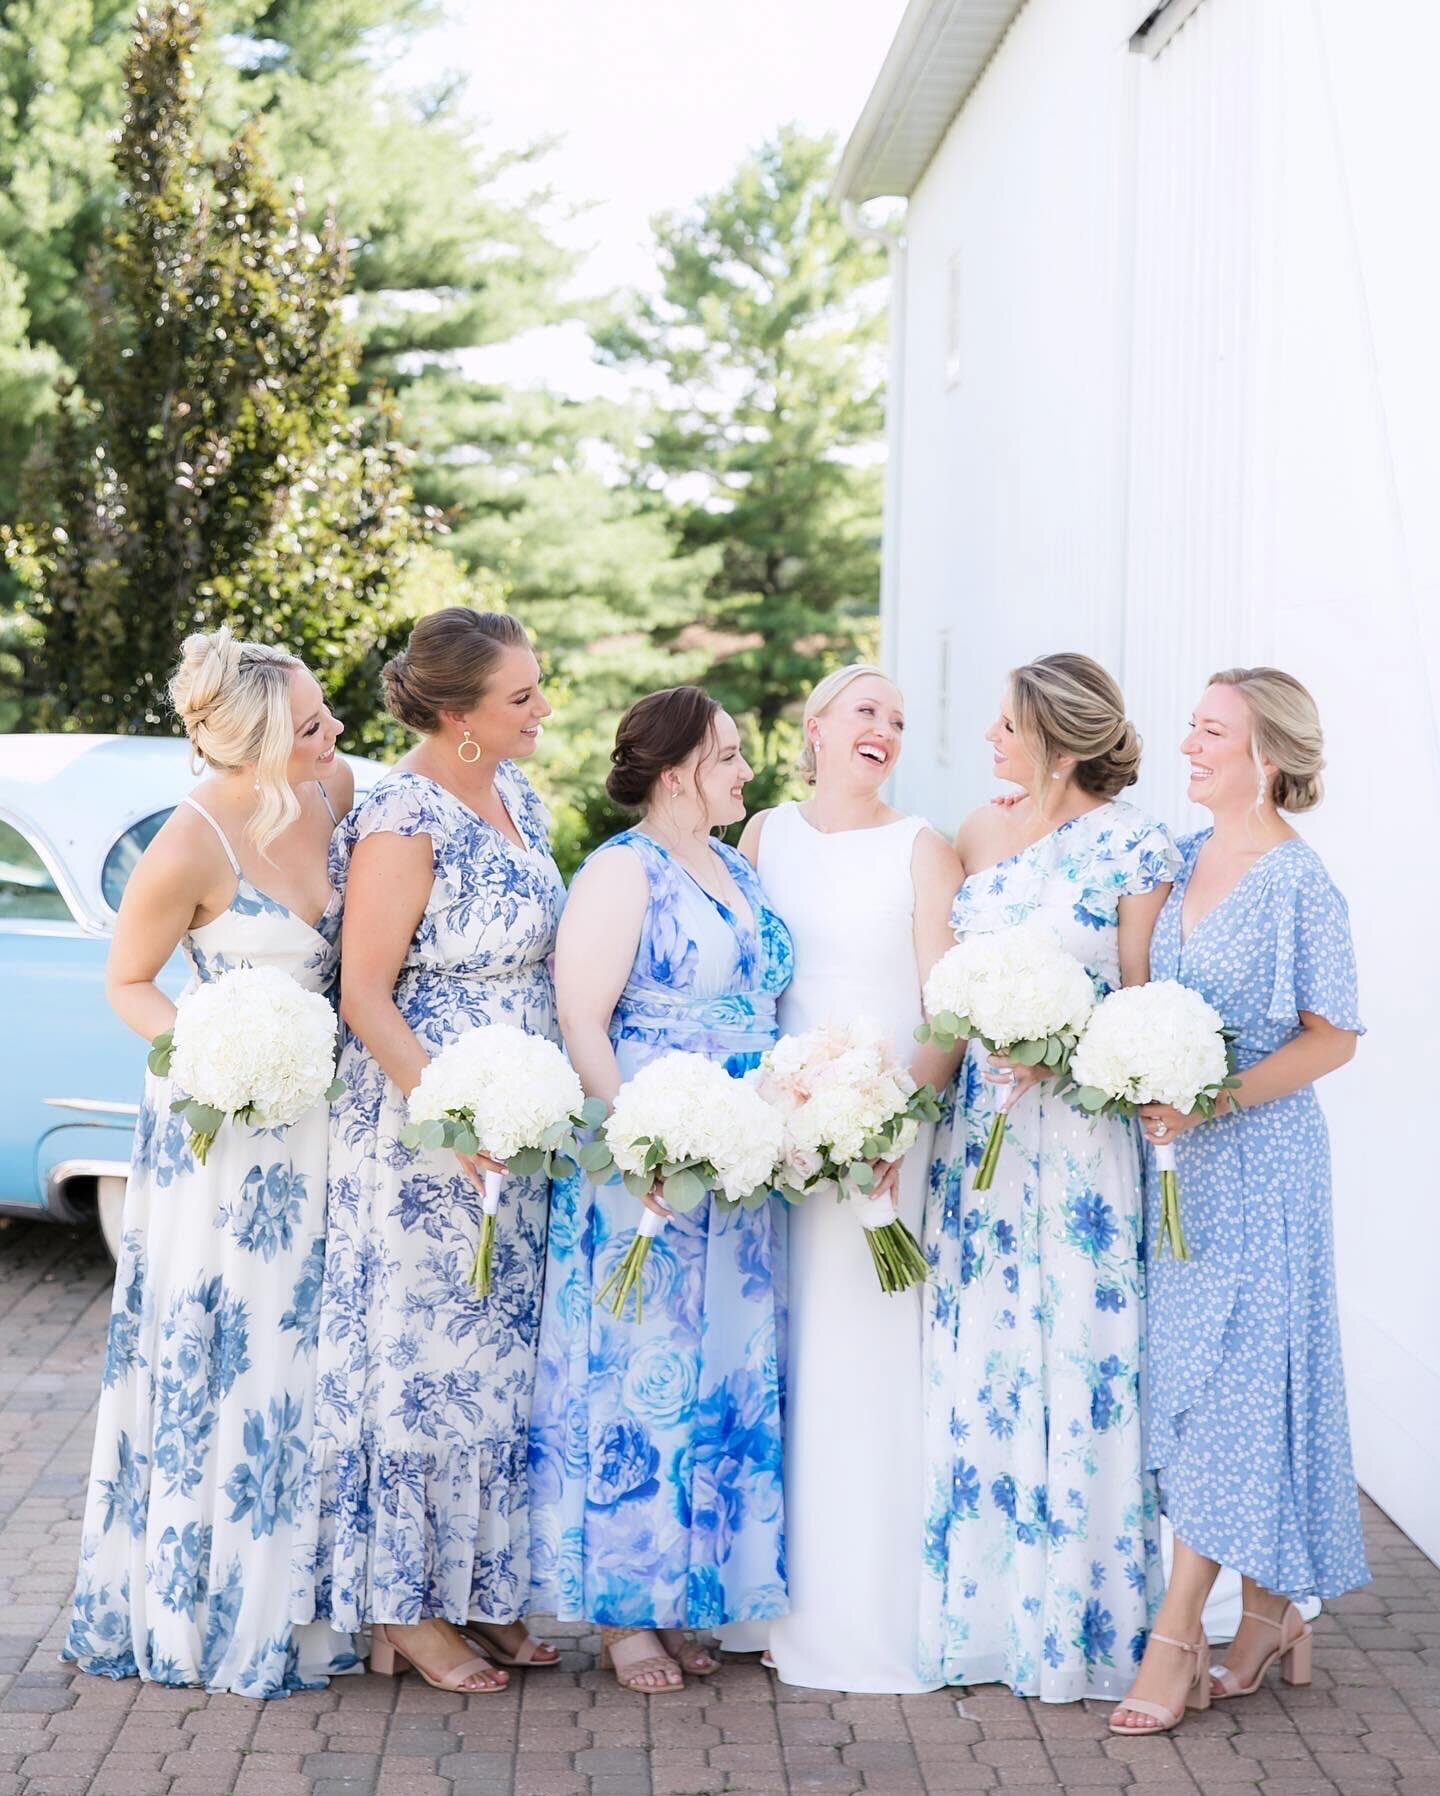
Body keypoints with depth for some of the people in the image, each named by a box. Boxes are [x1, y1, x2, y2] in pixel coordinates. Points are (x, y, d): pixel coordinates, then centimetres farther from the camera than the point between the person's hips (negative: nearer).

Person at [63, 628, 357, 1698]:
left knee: (302, 1357, 14)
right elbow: (127, 983, -8)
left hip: (324, 1117, 6)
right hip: (225, 1129, -6)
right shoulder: (191, 847, -22)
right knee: (214, 1361, 4)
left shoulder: (335, 789, -5)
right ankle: (196, 1612, 21)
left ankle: (289, 1603, 28)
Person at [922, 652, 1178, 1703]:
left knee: (1072, 1359, -1)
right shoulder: (977, 834, 10)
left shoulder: (1134, 849, -7)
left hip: (1081, 1132, -5)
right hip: (978, 1126, 5)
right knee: (976, 1356, 7)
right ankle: (981, 1608, 19)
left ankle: (1074, 1625, 12)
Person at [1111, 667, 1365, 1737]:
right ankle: (1268, 1618, 20)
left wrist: (1213, 1101, -20)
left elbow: (1332, 1038, -12)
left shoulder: (1298, 880, -12)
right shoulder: (1182, 860, 9)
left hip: (1255, 1157, -7)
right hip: (1177, 1155, 7)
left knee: (1228, 1379, -3)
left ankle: (1176, 1638, 1)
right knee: (1194, 1379, 9)